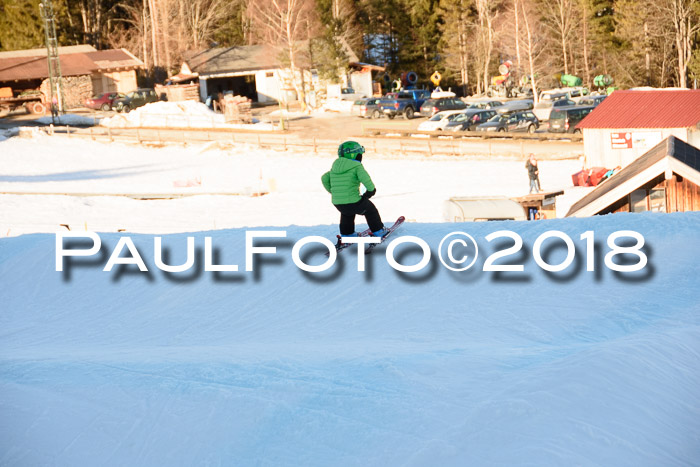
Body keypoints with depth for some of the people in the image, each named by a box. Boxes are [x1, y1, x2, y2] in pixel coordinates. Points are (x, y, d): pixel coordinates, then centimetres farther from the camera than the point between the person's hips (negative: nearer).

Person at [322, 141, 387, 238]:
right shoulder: (357, 166, -9)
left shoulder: (335, 167, 11)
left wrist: (332, 192, 27)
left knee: (346, 212, 40)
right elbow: (365, 178, -25)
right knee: (370, 209, 25)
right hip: (354, 203, -5)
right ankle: (378, 231, 37)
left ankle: (346, 234, 46)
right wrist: (371, 190, -7)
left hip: (337, 204, 5)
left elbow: (324, 178, 16)